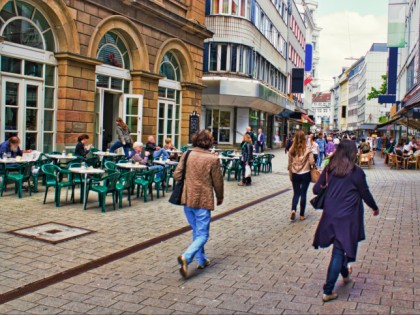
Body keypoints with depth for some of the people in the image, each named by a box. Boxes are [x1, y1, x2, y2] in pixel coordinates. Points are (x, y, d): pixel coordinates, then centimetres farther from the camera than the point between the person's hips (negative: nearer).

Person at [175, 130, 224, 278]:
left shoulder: (187, 155, -2)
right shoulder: (213, 159, -10)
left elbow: (176, 175, -1)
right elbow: (218, 182, -4)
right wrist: (220, 197, 13)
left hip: (187, 200, 5)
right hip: (203, 201, -5)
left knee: (196, 231, 20)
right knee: (202, 235, 2)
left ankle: (202, 260, 28)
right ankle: (186, 257, -19)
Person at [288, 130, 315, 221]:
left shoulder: (292, 150, -5)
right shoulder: (307, 150, -13)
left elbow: (290, 163, 3)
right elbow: (312, 162, -12)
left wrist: (290, 172, 15)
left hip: (295, 174, 2)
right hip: (305, 174, -2)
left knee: (296, 193, 13)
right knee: (303, 194, 8)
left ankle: (293, 210, -9)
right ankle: (302, 215, 15)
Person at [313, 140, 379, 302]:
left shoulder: (329, 169, -2)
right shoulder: (356, 172, -13)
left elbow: (316, 189, 2)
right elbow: (365, 194, -2)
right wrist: (375, 208, 17)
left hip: (330, 216, 5)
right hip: (347, 218, -5)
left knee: (338, 248, 25)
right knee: (339, 253, 2)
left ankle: (345, 273, 50)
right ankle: (328, 291, 4)